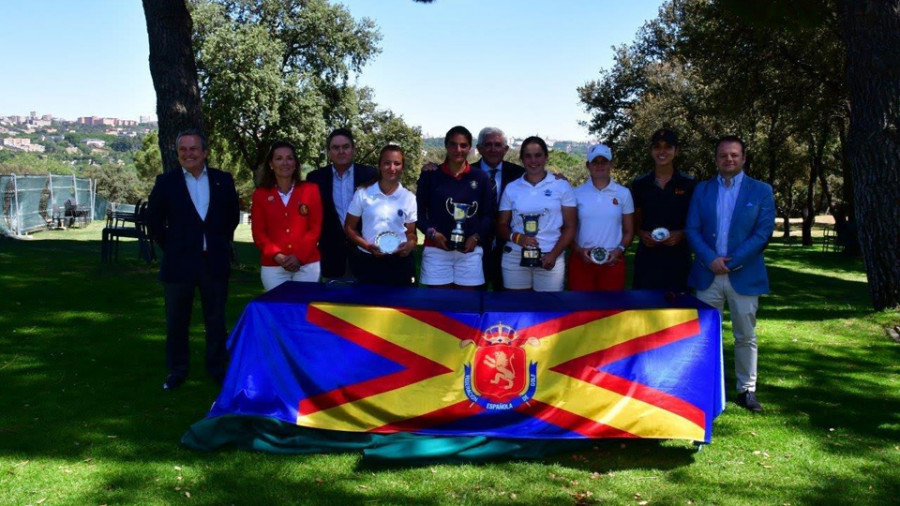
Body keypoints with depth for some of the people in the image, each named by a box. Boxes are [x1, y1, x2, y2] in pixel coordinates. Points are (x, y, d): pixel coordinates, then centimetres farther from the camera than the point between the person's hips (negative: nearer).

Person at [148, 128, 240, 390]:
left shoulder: (223, 180, 3)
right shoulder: (166, 182, 0)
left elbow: (233, 215, 14)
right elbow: (155, 221, 6)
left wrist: (222, 243, 10)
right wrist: (170, 247, 3)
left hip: (215, 262, 1)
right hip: (178, 263, -1)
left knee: (216, 319, 9)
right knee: (176, 321, 8)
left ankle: (218, 368, 23)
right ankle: (176, 371, 22)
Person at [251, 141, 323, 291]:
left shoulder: (310, 190, 3)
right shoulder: (260, 194, 5)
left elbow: (316, 227, 0)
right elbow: (258, 232, 3)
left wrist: (299, 256, -12)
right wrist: (276, 255, -13)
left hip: (307, 264, 0)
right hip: (272, 267, 1)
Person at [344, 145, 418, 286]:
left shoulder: (409, 198, 3)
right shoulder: (362, 194, -1)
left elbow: (411, 232, 10)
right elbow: (349, 228, 4)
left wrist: (411, 244, -14)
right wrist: (367, 246, -13)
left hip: (400, 262, 1)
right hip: (368, 262, -1)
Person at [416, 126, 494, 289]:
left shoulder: (481, 177, 7)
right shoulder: (430, 175, 2)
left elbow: (488, 214, 8)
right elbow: (419, 211, 4)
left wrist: (476, 236, -8)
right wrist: (431, 232, -12)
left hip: (470, 251, 1)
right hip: (437, 250, -1)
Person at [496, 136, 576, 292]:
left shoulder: (561, 186, 4)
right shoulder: (511, 188, 8)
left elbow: (569, 227, 3)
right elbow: (502, 225, 10)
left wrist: (553, 255, -10)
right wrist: (516, 237, -12)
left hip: (549, 258, -1)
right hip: (515, 257, 1)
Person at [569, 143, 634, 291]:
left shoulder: (623, 193, 6)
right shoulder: (577, 193, 4)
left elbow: (629, 231, 9)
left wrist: (619, 250, -8)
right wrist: (579, 250, -9)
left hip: (612, 261, 1)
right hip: (581, 260, 0)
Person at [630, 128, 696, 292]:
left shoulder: (688, 184, 3)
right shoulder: (640, 184, 7)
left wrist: (681, 234, -11)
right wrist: (641, 234, -6)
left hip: (678, 257, -1)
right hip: (647, 257, 1)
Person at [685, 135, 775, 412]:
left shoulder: (761, 191, 2)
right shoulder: (702, 190, 8)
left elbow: (764, 231, -5)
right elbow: (692, 229, 2)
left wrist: (732, 262, -13)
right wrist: (710, 259, -13)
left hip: (744, 274, -2)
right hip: (708, 274, 2)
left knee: (746, 336, 5)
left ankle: (747, 389, 16)